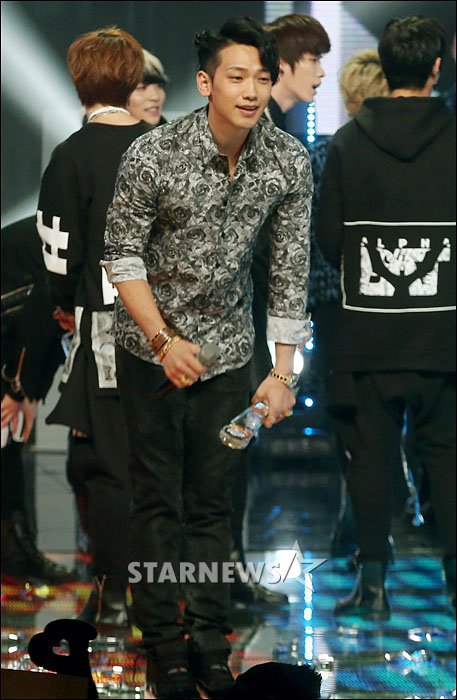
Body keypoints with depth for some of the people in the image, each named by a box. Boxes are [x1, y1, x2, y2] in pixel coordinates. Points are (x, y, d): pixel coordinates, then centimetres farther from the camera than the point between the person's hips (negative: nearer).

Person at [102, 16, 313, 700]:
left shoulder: (289, 162, -10)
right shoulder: (153, 155, -20)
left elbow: (290, 269, -3)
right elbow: (122, 254, -10)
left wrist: (283, 373, -4)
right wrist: (164, 342, -17)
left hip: (228, 348, 3)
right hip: (152, 345, -2)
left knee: (213, 501, 7)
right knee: (159, 498, 3)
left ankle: (210, 643, 15)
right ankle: (165, 643, 11)